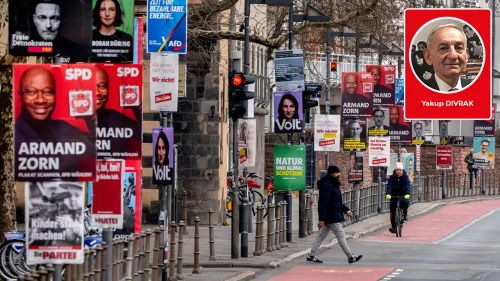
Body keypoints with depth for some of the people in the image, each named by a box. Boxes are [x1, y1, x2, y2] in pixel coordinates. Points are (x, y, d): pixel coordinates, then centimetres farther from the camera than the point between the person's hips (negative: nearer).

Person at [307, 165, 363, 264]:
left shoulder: (333, 185, 15)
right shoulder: (327, 186, -19)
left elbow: (337, 201, 26)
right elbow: (323, 203, -24)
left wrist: (346, 209, 16)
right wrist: (321, 219, -27)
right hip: (332, 217, -11)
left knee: (321, 235, 13)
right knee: (341, 236, -4)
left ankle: (311, 255, 16)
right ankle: (350, 257, 1)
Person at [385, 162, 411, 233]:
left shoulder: (405, 177, -7)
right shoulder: (392, 177, -5)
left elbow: (408, 185, -20)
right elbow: (389, 186, -16)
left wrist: (407, 194, -38)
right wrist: (388, 194, -34)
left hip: (403, 194, -1)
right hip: (394, 195, 1)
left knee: (405, 203, -30)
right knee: (392, 210, -6)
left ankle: (405, 214, -1)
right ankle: (393, 226, 1)